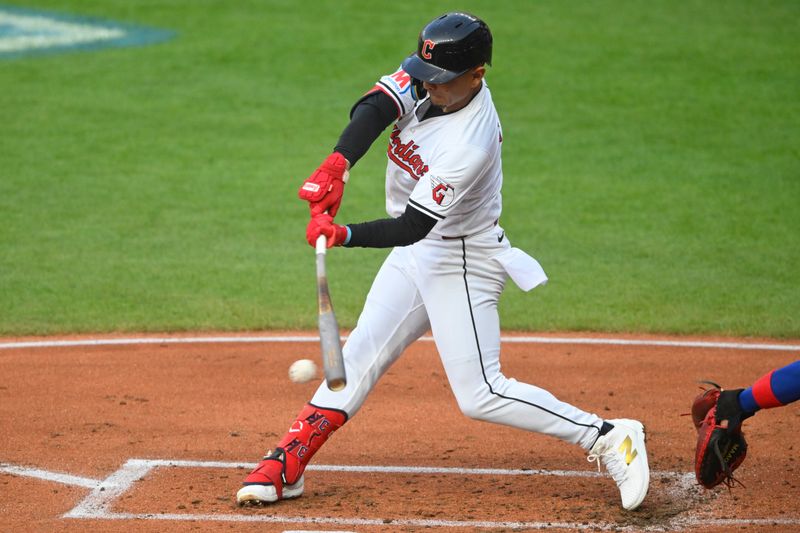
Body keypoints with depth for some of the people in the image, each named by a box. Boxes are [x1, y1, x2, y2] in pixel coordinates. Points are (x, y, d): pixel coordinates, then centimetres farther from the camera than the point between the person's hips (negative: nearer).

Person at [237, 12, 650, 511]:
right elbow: (373, 110, -24)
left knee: (480, 395, -11)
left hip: (462, 260, -8)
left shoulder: (472, 145, -31)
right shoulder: (425, 80, -10)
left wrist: (345, 235, -43)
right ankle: (289, 462, 13)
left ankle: (608, 437, -6)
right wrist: (337, 165, -41)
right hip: (417, 251, 8)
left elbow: (411, 227, -31)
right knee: (362, 353, 8)